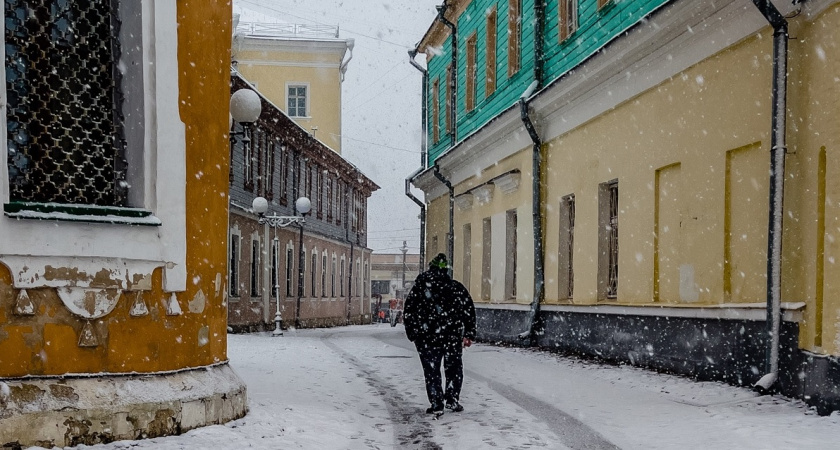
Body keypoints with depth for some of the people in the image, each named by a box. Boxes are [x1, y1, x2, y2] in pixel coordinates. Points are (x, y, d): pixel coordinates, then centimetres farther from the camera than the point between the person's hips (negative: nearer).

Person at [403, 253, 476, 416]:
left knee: (431, 371, 7)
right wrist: (469, 335, 8)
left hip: (427, 337, -1)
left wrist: (412, 334, 11)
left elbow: (408, 313, 3)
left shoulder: (419, 287, 3)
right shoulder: (457, 288, 5)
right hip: (453, 337, 1)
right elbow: (469, 311, 4)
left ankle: (436, 404, 3)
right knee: (454, 368, 16)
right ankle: (452, 399, 13)